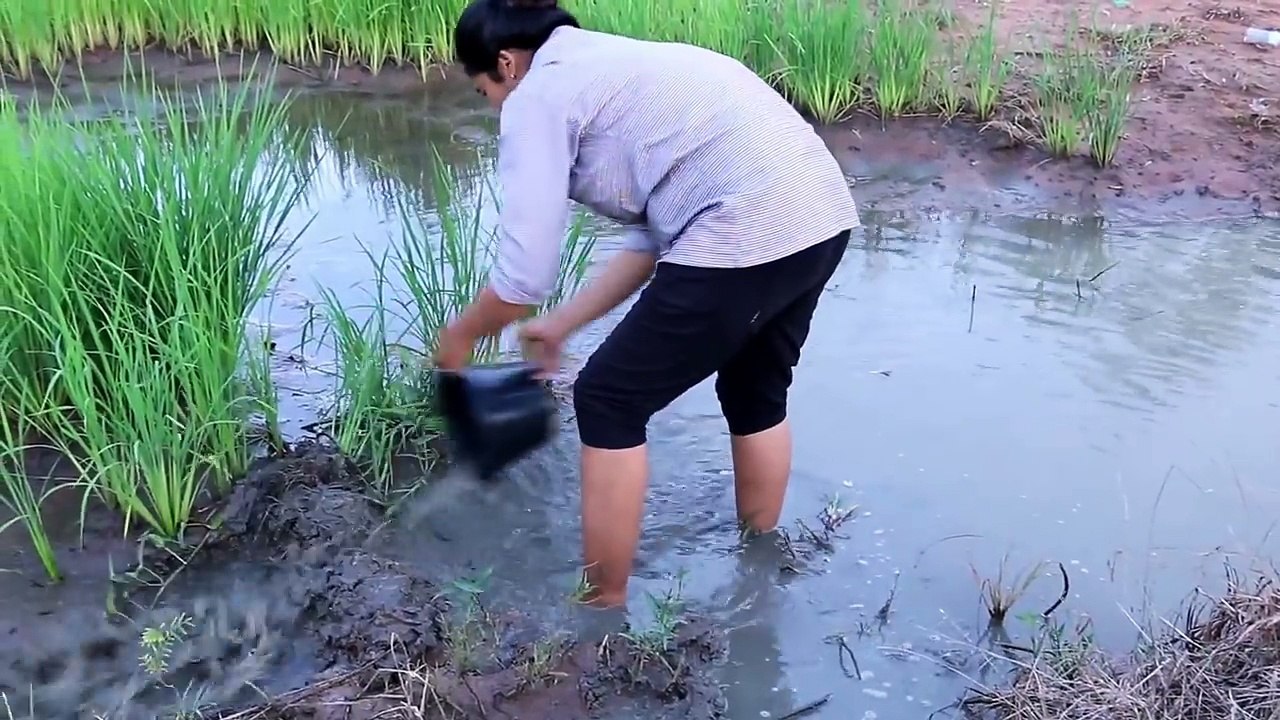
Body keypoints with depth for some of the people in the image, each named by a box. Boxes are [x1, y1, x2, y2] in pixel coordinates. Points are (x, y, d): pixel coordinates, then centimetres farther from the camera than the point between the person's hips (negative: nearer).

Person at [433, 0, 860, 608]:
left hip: (749, 236, -10)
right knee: (754, 393, 29)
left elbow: (524, 276, -3)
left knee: (609, 402, 7)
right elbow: (653, 236, 25)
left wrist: (460, 335, 16)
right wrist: (562, 324, 29)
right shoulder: (613, 66, 27)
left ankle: (602, 610, 20)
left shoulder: (537, 97, 1)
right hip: (822, 215, 10)